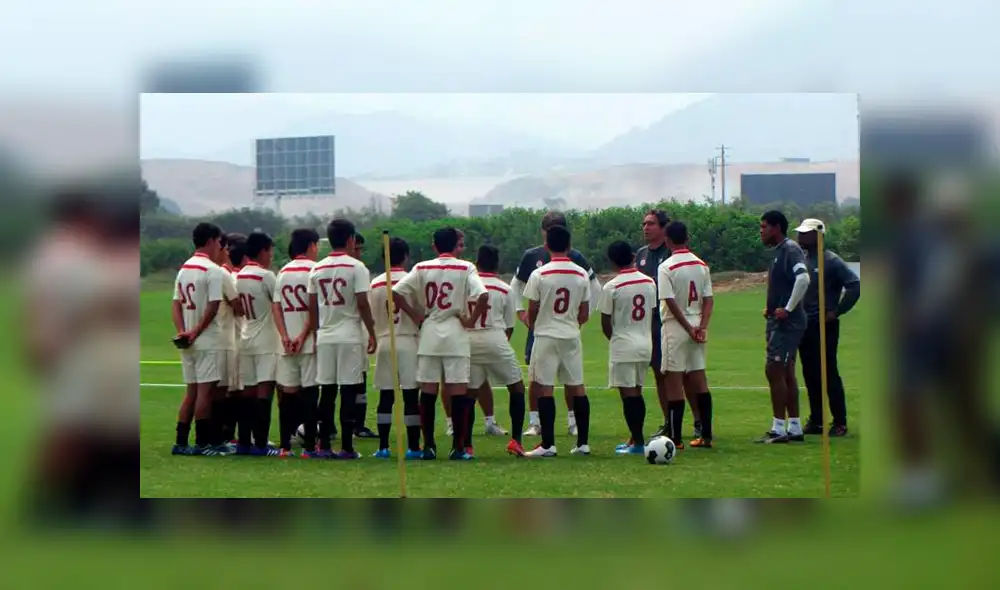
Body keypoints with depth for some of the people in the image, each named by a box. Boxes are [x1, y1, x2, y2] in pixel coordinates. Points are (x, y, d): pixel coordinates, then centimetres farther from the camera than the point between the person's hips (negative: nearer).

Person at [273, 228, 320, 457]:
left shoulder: (283, 271, 12)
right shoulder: (313, 269, -7)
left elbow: (276, 307, 6)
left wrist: (285, 337, -1)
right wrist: (303, 336, -12)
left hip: (287, 343, 6)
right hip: (310, 342, -6)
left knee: (288, 392, 7)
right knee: (310, 391, -3)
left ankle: (285, 445, 7)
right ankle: (309, 446, -3)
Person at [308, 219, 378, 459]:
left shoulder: (317, 269, 7)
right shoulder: (356, 267, -8)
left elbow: (312, 307, 9)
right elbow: (362, 303, -11)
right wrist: (372, 333, -3)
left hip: (325, 337, 5)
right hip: (350, 336, -5)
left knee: (326, 392, 8)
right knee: (348, 392, -2)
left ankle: (324, 446, 7)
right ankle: (346, 447, -3)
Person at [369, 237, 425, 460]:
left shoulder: (375, 284, 6)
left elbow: (371, 317, 10)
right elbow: (421, 315, -5)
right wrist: (421, 334, 10)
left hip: (383, 343, 4)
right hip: (408, 341, -4)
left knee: (385, 396, 7)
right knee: (411, 395, -1)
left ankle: (383, 446, 6)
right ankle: (413, 447, -1)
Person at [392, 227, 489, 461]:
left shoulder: (422, 268, 4)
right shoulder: (465, 268, -4)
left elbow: (395, 293, -2)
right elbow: (483, 296, -18)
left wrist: (415, 316, 5)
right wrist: (472, 320, -5)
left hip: (428, 335, 3)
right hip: (455, 336, -3)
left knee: (428, 391, 7)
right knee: (458, 391, 0)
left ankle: (428, 445, 8)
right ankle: (458, 447, -1)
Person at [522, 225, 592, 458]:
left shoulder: (539, 274, -10)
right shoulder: (581, 274, 1)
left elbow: (532, 311, -4)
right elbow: (584, 314, 5)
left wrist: (533, 325, 17)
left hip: (546, 336, -4)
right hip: (572, 336, 4)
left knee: (544, 388, -1)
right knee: (577, 387, 9)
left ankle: (548, 444, -5)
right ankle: (583, 442, 11)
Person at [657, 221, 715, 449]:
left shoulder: (666, 267, -12)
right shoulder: (702, 265, 7)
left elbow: (670, 302, -17)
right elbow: (709, 300, 2)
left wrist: (688, 328, -12)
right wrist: (702, 327, -5)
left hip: (676, 326, -6)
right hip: (696, 325, 6)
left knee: (674, 380, -3)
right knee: (699, 379, 10)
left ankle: (676, 438, -4)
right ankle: (705, 435, 10)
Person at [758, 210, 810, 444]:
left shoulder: (790, 249, -14)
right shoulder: (779, 251, 16)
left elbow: (803, 278, -30)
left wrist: (788, 309, -24)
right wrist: (771, 308, 14)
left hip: (787, 323, -10)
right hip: (778, 323, 10)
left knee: (774, 371, -10)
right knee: (785, 373, 11)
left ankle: (779, 429, -7)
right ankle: (794, 428, 15)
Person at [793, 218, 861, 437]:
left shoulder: (831, 261, -10)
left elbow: (855, 285, -15)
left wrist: (836, 312, -14)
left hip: (824, 326, -7)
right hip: (804, 326, 7)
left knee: (829, 374, -5)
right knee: (810, 374, 10)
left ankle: (840, 422, 1)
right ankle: (816, 420, 17)